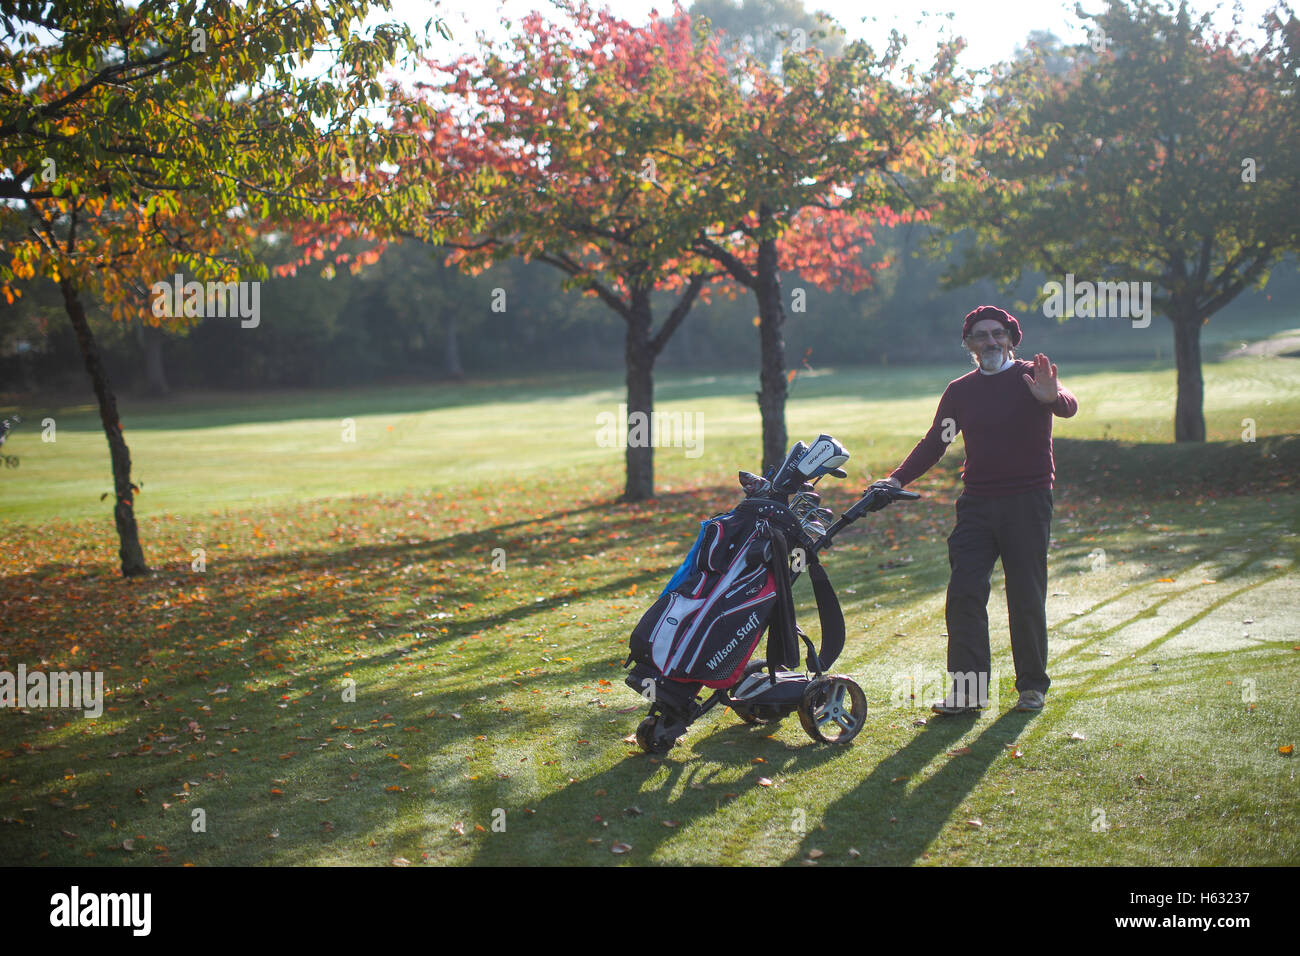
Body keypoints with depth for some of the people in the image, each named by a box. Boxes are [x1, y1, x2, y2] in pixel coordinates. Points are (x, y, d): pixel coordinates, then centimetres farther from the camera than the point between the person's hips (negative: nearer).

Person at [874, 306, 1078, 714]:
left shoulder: (1031, 377, 0)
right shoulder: (960, 390, 13)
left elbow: (1069, 407, -19)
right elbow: (934, 442, 14)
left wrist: (1053, 398, -43)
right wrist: (896, 479, 1)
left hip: (1028, 501, -3)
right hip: (977, 504, 3)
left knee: (1026, 598, 1)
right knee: (964, 593, -7)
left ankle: (1032, 686, 13)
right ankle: (968, 689, -5)